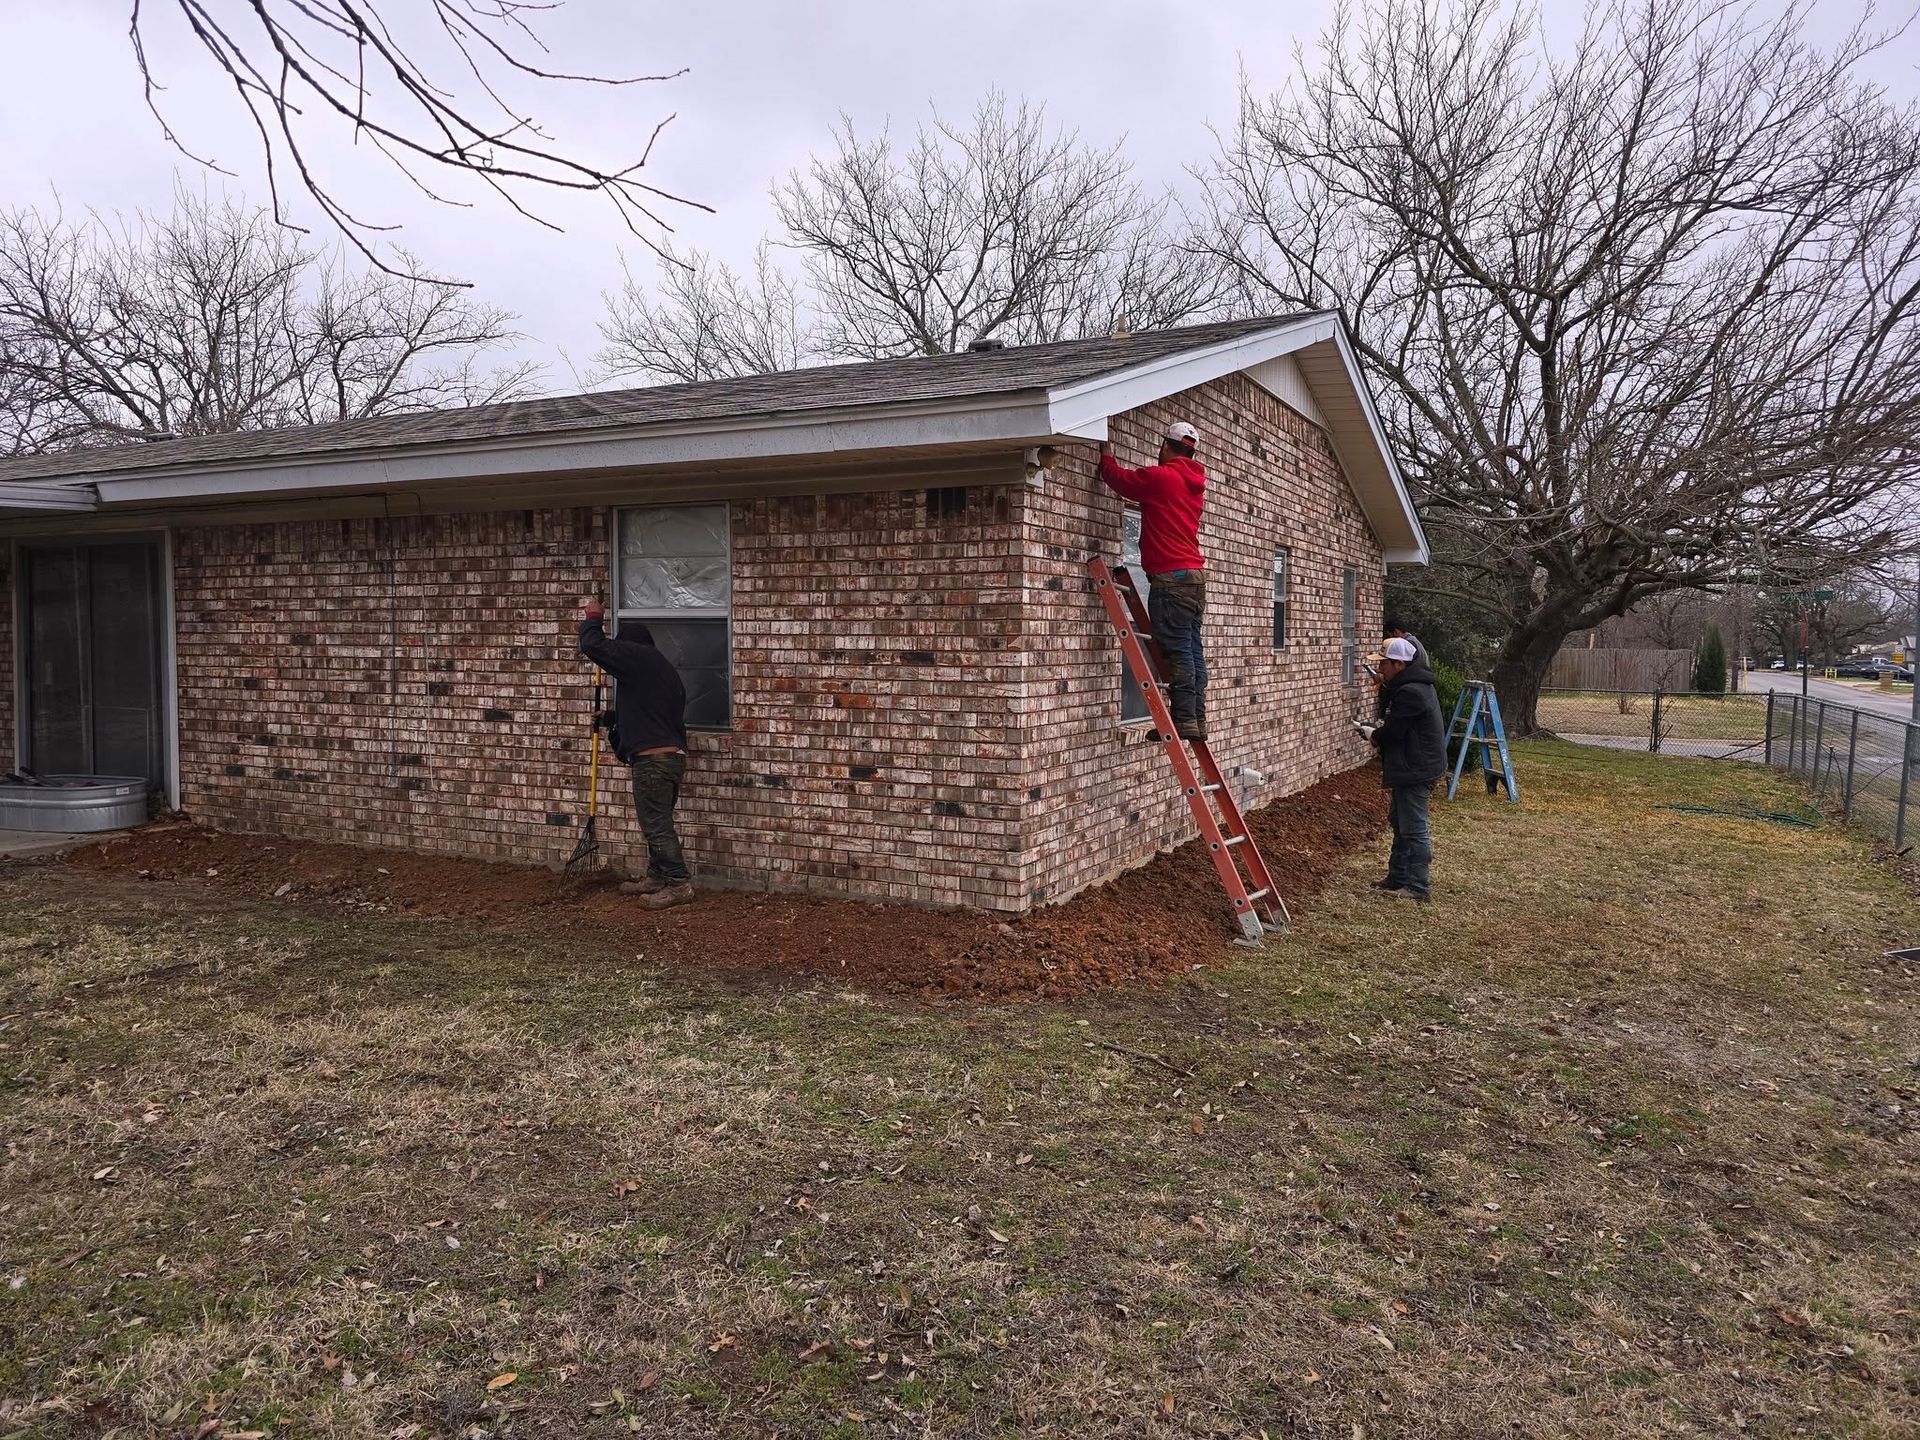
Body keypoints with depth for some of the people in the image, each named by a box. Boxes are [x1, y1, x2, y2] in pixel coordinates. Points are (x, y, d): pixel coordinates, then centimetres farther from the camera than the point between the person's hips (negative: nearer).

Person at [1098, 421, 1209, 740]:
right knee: (1192, 650, 8)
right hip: (1195, 574, 8)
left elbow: (1119, 478, 7)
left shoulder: (1160, 476, -7)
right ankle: (1197, 719, 9)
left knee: (1178, 651, -9)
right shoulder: (1195, 484, 19)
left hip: (1171, 578, -8)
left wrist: (1107, 457, 26)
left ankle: (1184, 719, -10)